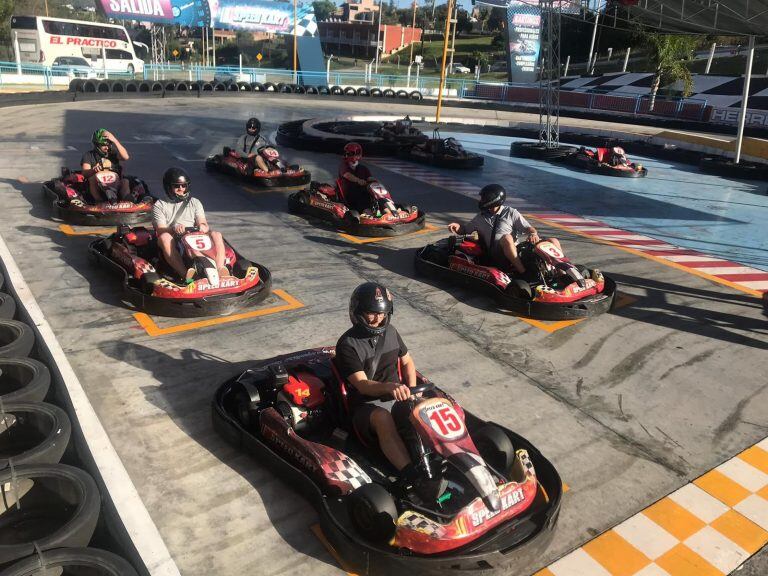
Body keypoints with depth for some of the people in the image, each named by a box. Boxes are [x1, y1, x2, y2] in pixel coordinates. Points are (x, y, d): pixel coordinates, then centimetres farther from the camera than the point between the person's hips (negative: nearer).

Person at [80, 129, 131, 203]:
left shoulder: (113, 152, 15)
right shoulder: (89, 155, 9)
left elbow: (126, 157, -8)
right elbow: (85, 173, -7)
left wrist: (115, 140, -12)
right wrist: (94, 170, -31)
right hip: (97, 187, -1)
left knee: (125, 181, -27)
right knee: (93, 177, -30)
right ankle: (100, 202, -45)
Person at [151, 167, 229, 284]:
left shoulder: (195, 203, 20)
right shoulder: (159, 205, 11)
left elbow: (203, 223, 7)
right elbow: (160, 230, -3)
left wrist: (203, 227, -20)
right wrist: (173, 228, -27)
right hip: (173, 244, -2)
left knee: (217, 235, -23)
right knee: (164, 237, -36)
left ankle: (220, 269, -45)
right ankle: (185, 274, -53)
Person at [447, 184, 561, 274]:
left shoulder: (511, 213, 13)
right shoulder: (481, 218, 17)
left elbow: (527, 228, 8)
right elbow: (465, 230, 23)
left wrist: (534, 234, -15)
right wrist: (458, 227, 0)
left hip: (518, 250, 2)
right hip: (498, 254, -2)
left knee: (553, 241, -13)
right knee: (507, 238, -38)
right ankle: (523, 272, -42)